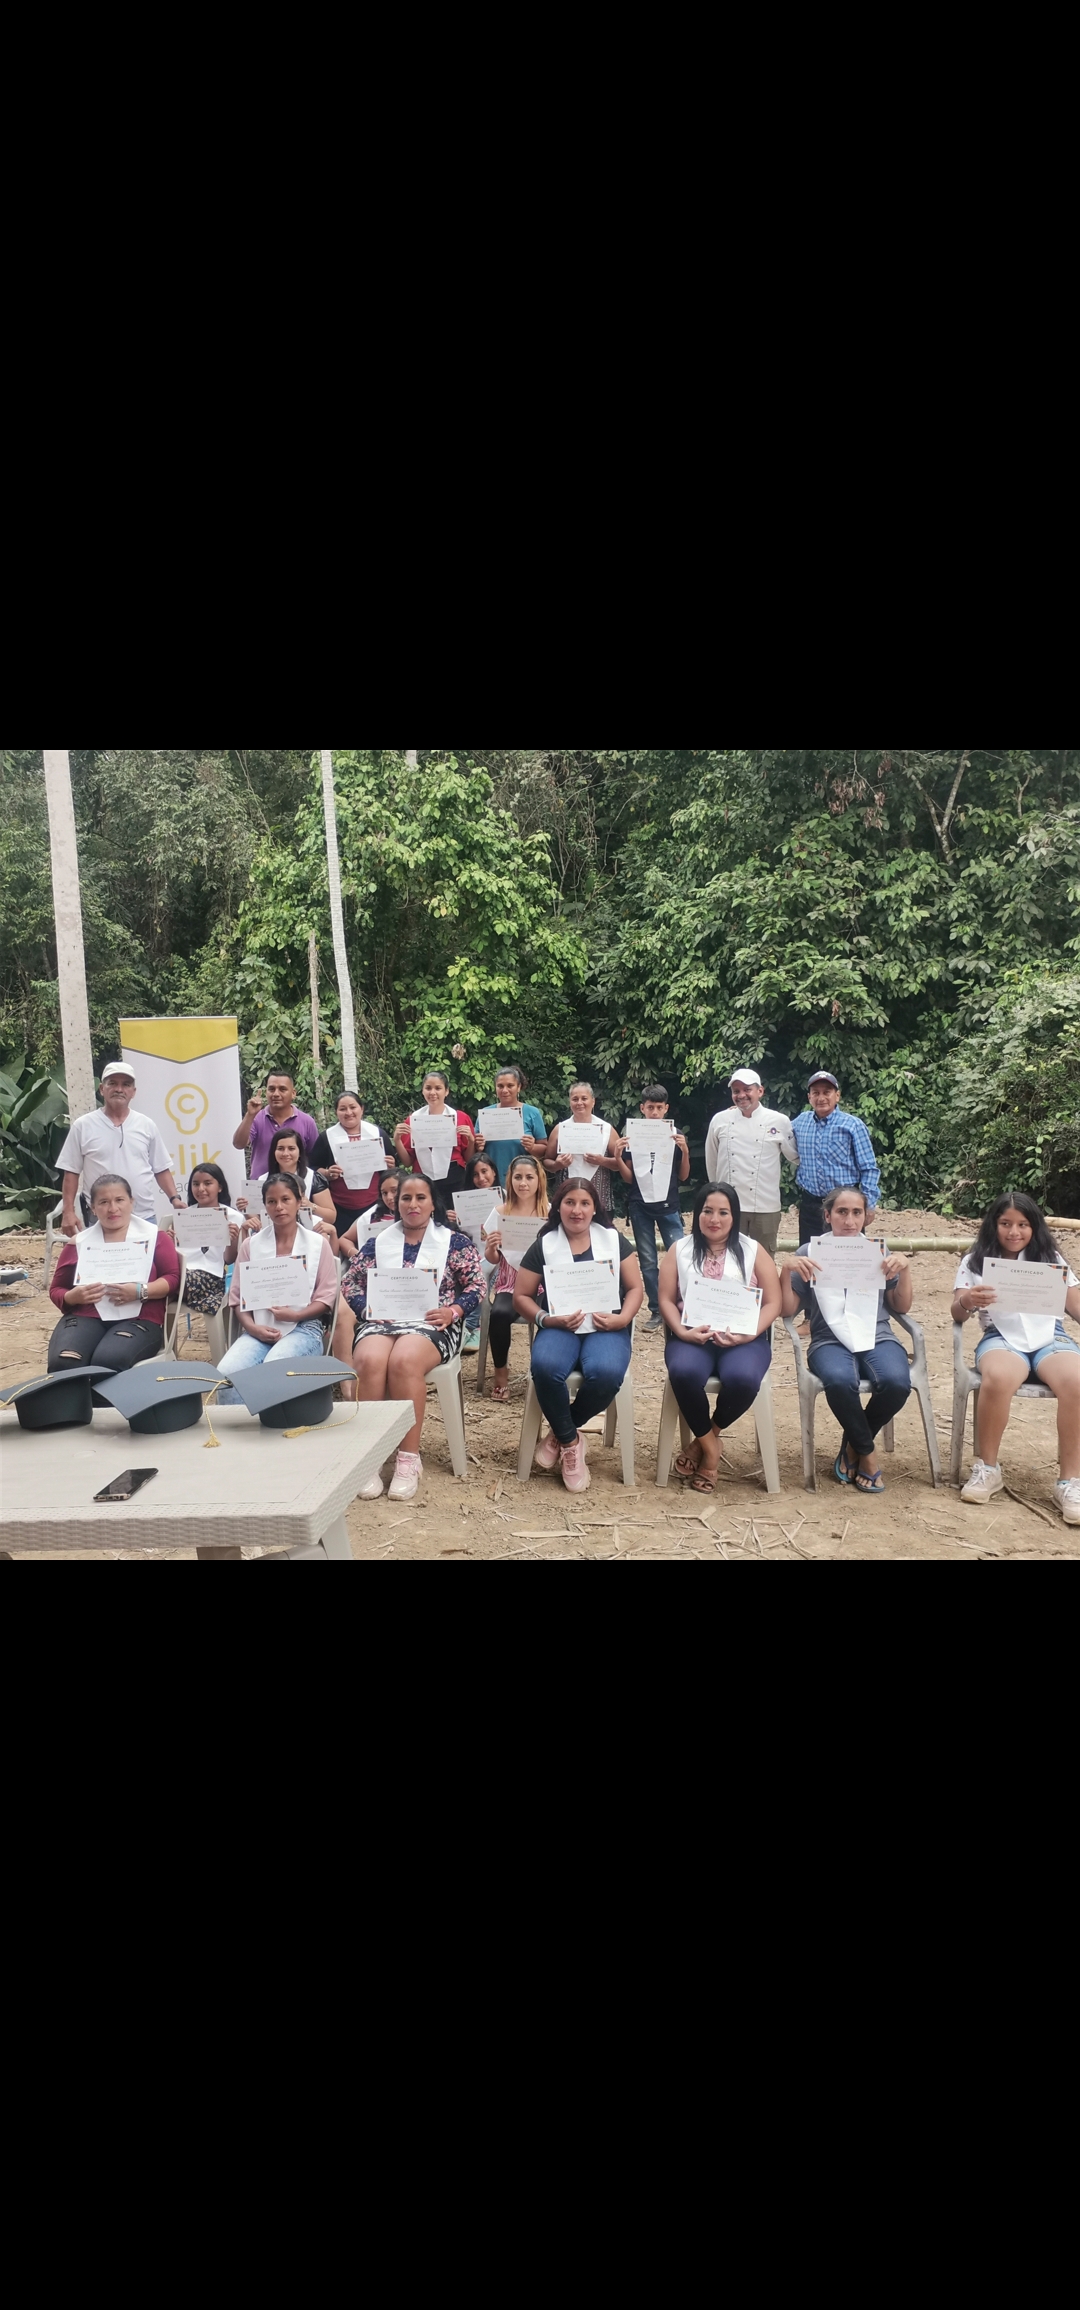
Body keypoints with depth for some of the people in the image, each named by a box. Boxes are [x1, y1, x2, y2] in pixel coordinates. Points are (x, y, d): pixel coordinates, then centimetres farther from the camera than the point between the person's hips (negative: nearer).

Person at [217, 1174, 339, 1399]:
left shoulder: (318, 1244, 7)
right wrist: (252, 1327, -9)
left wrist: (294, 1315, -13)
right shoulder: (251, 1244, 13)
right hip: (259, 1329, 2)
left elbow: (327, 1297, 4)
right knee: (226, 1372, -28)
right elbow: (238, 1295, 10)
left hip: (302, 1327, -2)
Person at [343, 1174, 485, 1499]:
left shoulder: (455, 1242, 14)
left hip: (431, 1322, -2)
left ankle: (409, 1458, -28)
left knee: (403, 1361, -36)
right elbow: (350, 1284, 16)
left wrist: (453, 1311, -11)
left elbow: (476, 1286, 7)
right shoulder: (377, 1243, 21)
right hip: (381, 1321, 2)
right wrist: (367, 1308, -4)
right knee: (368, 1360, -34)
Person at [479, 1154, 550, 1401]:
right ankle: (500, 1371, -6)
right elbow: (492, 1260, 8)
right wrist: (489, 1248, -15)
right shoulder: (501, 1212, 4)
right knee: (499, 1314, -32)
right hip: (510, 1284, 1)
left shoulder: (551, 1212, 0)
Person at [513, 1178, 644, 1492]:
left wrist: (623, 1318, -11)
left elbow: (635, 1288, 8)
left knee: (606, 1373, -35)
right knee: (544, 1367, -35)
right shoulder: (544, 1245, 7)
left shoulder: (614, 1239, 10)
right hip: (560, 1327, 0)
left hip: (606, 1327, 0)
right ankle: (570, 1442, -10)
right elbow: (520, 1296, 7)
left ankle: (560, 1432, -5)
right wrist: (546, 1319, -12)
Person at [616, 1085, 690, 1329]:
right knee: (647, 1261, 5)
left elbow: (683, 1176, 5)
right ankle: (656, 1311, 14)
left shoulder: (675, 1135, 2)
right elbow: (628, 1177, 4)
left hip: (668, 1204, -1)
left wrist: (685, 1151, -11)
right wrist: (618, 1157, -14)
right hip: (640, 1205, 1)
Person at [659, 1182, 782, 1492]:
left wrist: (748, 1335, -11)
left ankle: (709, 1433, -2)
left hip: (743, 1339, 0)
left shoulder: (753, 1251, 9)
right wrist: (682, 1332, -12)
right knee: (684, 1372, -34)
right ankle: (709, 1444, -8)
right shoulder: (679, 1250, 11)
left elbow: (772, 1303, 5)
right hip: (693, 1337, 1)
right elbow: (666, 1299, 6)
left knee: (742, 1378, -34)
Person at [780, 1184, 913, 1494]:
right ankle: (867, 1451, -8)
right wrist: (786, 1269, -12)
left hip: (878, 1337, 2)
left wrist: (904, 1269, -2)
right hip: (830, 1341, -2)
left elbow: (901, 1308, 13)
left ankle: (853, 1444, -1)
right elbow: (788, 1311, 3)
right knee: (840, 1381, -38)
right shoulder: (810, 1253, 9)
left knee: (896, 1382, -32)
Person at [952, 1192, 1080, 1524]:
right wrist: (967, 1302, -19)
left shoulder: (1051, 1258, 18)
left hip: (1050, 1337, 2)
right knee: (998, 1379, -38)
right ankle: (988, 1469, -17)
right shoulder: (976, 1262, 13)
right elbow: (957, 1315, 6)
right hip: (1002, 1339, -1)